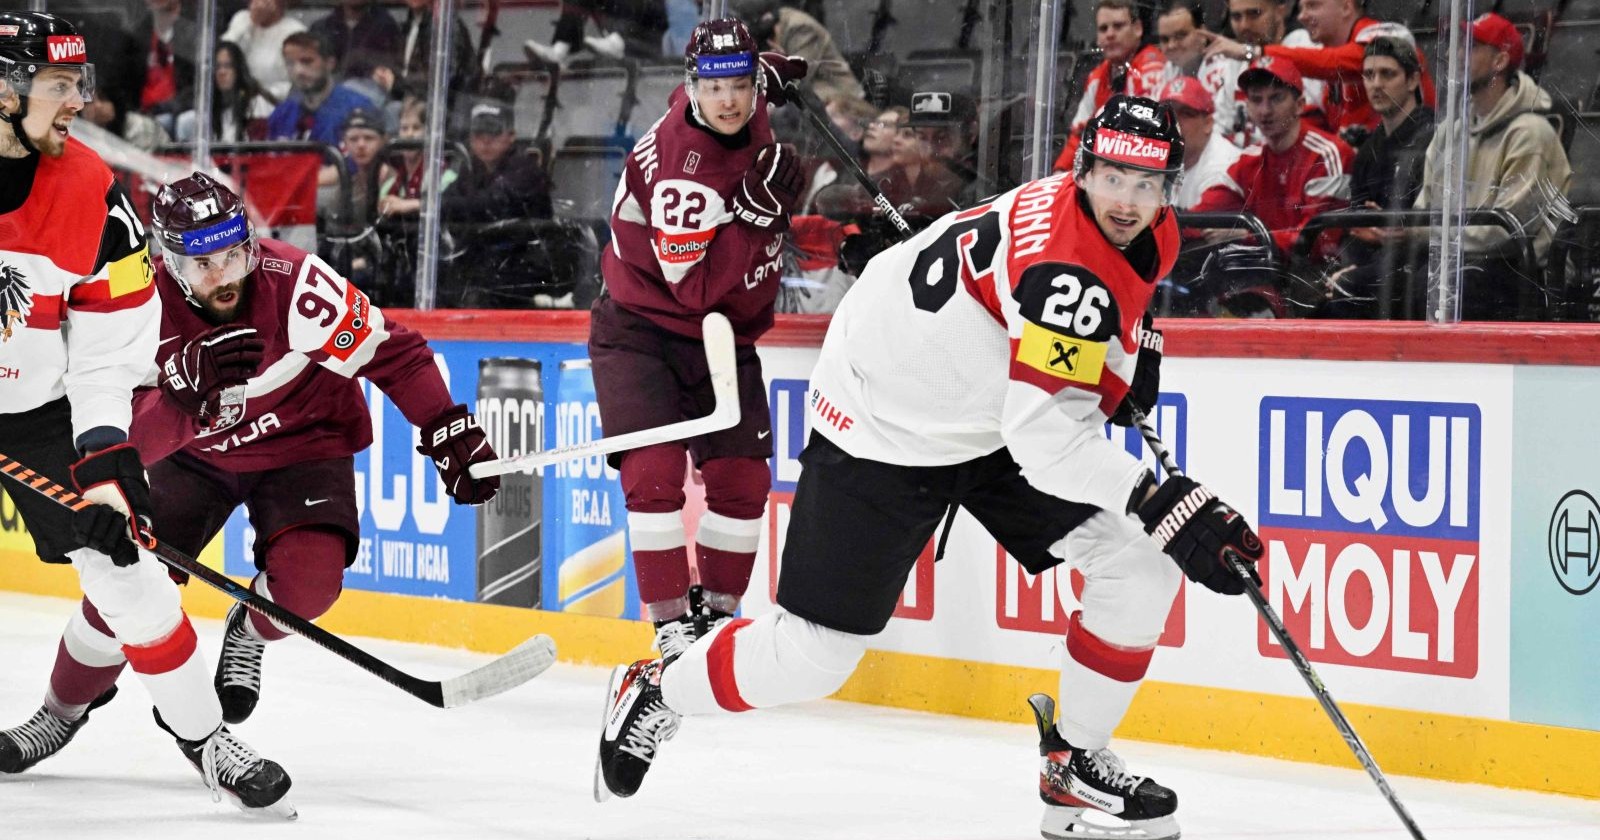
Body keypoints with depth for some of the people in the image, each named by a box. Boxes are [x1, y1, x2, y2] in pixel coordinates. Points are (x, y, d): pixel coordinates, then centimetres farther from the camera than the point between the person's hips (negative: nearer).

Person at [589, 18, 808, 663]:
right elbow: (695, 284, -31)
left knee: (743, 479, 1)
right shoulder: (673, 162, -29)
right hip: (642, 329, -6)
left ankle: (719, 612, 17)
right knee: (654, 472, -18)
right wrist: (754, 209, -36)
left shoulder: (753, 116, -7)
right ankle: (672, 628, -14)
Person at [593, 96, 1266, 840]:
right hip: (883, 425, -8)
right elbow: (1046, 434, -39)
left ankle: (1075, 768, 6)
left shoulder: (1147, 236, -5)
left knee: (1140, 564, -7)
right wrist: (1164, 504, -44)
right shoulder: (1066, 263, -33)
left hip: (989, 419, 8)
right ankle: (655, 692, 24)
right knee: (811, 658, -4)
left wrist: (1134, 344, 6)